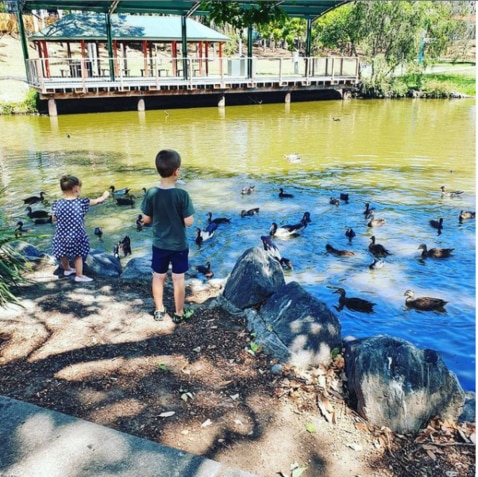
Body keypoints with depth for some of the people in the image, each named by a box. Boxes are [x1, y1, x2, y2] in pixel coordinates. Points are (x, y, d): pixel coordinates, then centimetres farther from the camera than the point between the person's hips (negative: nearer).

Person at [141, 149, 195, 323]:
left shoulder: (151, 193, -11)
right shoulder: (182, 194, -21)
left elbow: (146, 220, -3)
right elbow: (189, 222, -18)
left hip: (159, 244, 3)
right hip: (179, 245, -3)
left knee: (158, 276, 18)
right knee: (178, 278, 11)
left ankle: (159, 311, 31)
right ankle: (179, 313, 24)